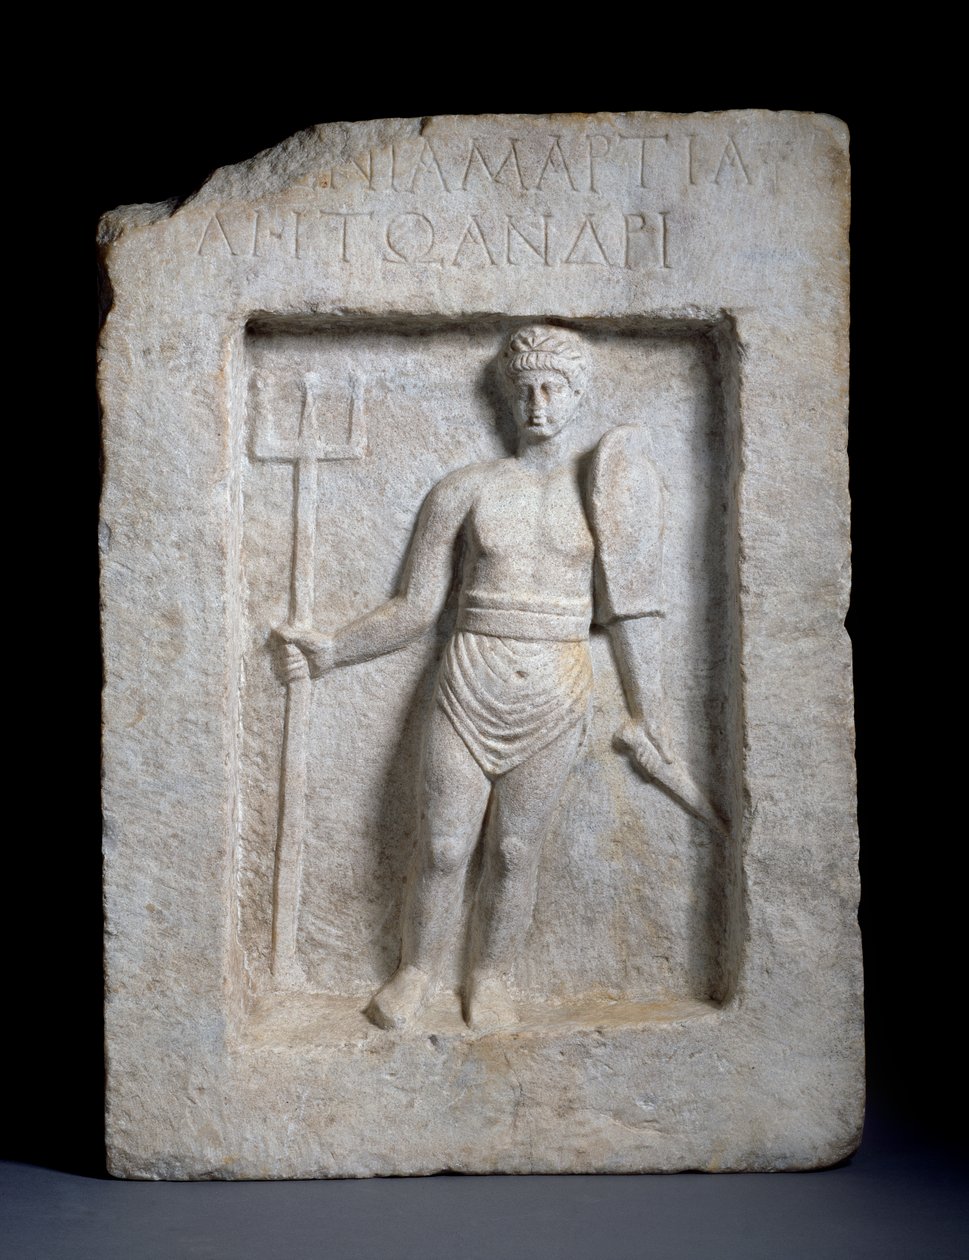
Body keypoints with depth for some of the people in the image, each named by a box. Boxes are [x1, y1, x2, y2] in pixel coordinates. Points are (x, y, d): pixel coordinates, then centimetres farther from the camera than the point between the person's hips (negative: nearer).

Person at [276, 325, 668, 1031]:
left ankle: (491, 978, 31)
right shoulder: (467, 490, 2)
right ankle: (417, 973, 29)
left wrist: (649, 714, 5)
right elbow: (415, 609, 3)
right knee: (443, 847, 5)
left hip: (555, 696, 0)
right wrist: (332, 650, -8)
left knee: (514, 852, 10)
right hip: (469, 687, 0)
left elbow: (628, 610, 5)